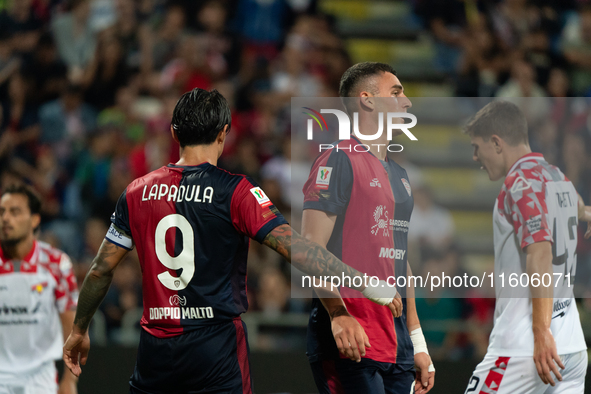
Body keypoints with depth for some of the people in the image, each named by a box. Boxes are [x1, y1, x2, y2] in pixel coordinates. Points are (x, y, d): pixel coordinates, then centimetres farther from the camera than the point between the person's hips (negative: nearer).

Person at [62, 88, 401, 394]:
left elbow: (101, 270, 8)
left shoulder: (138, 192, 5)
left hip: (155, 352, 4)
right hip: (217, 349, -3)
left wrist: (79, 331, 22)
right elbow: (295, 248, -16)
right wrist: (365, 284, -14)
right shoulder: (235, 191, -7)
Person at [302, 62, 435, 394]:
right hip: (349, 342, -9)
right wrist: (338, 315, -27)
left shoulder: (399, 175, 22)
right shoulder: (339, 161, -6)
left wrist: (418, 342, 22)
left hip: (395, 342, 9)